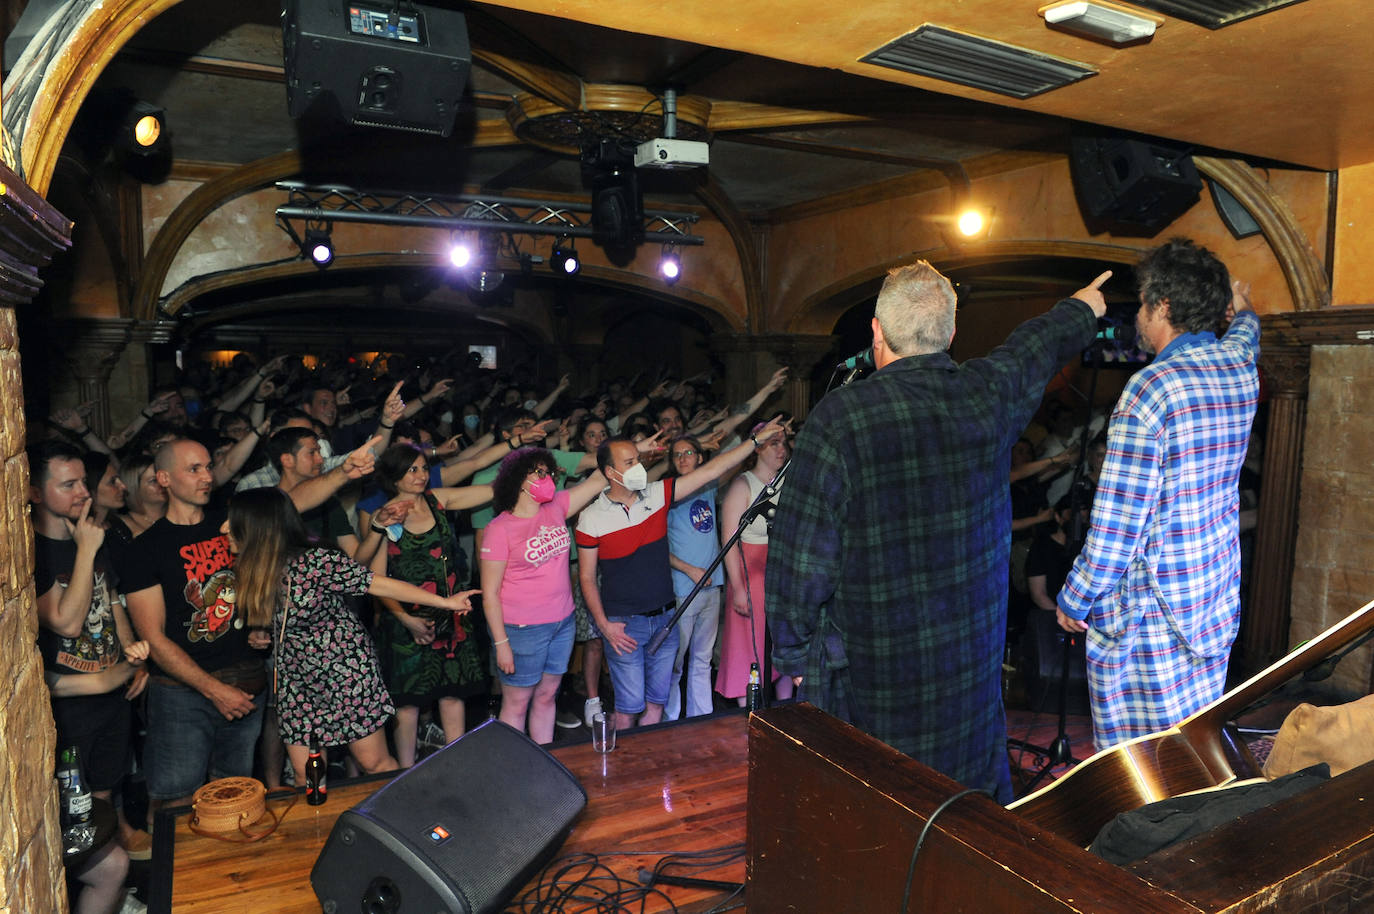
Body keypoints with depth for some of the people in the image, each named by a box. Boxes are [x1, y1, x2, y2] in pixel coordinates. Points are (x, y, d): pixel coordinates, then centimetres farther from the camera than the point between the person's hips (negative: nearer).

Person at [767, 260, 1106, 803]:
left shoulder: (838, 418, -18)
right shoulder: (989, 395, -4)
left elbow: (802, 559, -15)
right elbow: (1037, 347, 21)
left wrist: (793, 654, 0)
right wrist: (1082, 308, 43)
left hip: (870, 677, -4)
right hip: (974, 667, 4)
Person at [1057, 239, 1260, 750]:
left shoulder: (1152, 388, -21)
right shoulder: (1240, 370, 2)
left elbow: (1117, 523, -22)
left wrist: (1074, 601, -10)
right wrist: (1244, 311, 55)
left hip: (1147, 615, -8)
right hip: (1217, 607, 8)